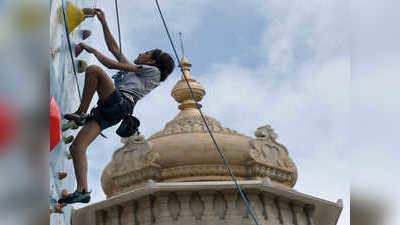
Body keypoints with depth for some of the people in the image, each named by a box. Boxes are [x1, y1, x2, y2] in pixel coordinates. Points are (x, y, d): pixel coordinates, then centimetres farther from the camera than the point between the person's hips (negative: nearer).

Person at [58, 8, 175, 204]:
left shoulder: (153, 71, 13)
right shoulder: (134, 70, 37)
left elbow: (112, 64, 8)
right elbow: (113, 47, 39)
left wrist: (92, 49, 18)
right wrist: (103, 22, 39)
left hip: (120, 102, -8)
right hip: (107, 112, 8)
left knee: (93, 70, -24)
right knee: (77, 147, -9)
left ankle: (81, 113, -19)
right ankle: (82, 191, -16)